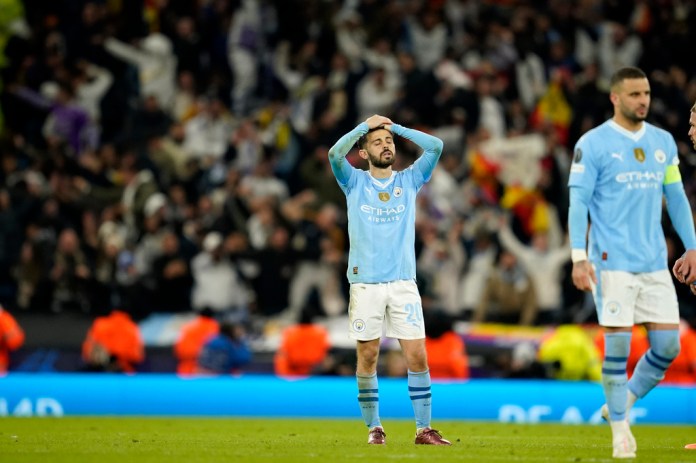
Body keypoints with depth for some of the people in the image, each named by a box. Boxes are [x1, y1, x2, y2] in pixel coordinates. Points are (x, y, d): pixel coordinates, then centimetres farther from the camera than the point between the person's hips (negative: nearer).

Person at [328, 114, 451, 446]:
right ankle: (374, 428, 12)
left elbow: (435, 146, -1)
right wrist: (365, 125, -5)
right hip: (365, 284, -1)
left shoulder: (409, 181, 11)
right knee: (367, 357, 0)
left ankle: (423, 429, 1)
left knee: (417, 357, -5)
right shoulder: (354, 182, 6)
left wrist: (396, 127, 5)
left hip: (403, 282, 1)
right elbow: (335, 154, -12)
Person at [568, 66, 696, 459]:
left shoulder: (663, 142, 11)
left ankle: (621, 404, 21)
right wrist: (579, 258, -14)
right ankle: (620, 428, 8)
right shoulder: (593, 144, -3)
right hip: (612, 262, -5)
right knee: (618, 344, -6)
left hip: (655, 263, 5)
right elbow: (578, 202, -6)